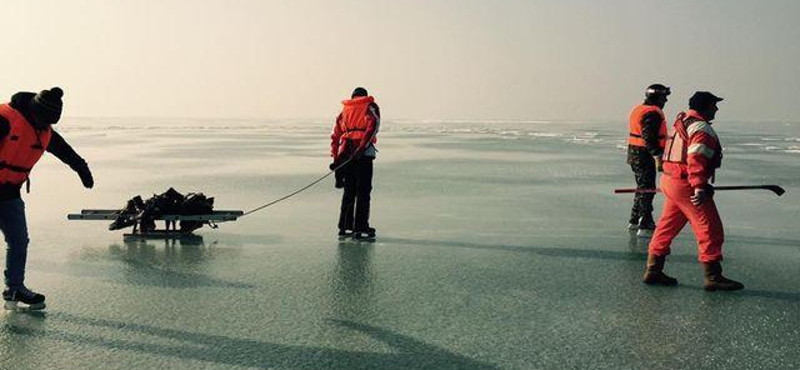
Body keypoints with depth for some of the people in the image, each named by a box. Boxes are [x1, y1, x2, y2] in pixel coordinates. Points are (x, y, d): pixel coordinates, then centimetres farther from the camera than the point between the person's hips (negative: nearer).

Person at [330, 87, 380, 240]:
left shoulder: (345, 110, 22)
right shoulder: (371, 107, 10)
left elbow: (335, 135, 16)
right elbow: (373, 126, -10)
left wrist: (335, 158, 15)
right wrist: (362, 147, -17)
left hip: (345, 152, 5)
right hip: (364, 153, -5)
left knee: (349, 191, 15)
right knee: (363, 191, -1)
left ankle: (344, 227, 18)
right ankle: (360, 228, -4)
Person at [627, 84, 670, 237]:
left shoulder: (638, 109, 15)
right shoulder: (652, 113, -17)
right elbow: (650, 138, -26)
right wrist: (657, 157, -27)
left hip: (634, 154, 11)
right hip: (644, 156, -11)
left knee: (643, 188, 20)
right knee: (647, 190, -8)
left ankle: (635, 221, 30)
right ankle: (645, 227, -8)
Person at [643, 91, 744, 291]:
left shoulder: (683, 122, 19)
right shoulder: (702, 128, -13)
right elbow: (696, 159, -25)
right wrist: (699, 187, -30)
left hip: (670, 181, 10)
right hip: (685, 185, -10)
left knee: (668, 226, 13)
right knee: (710, 229, -4)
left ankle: (653, 271, 17)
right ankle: (713, 277, -1)